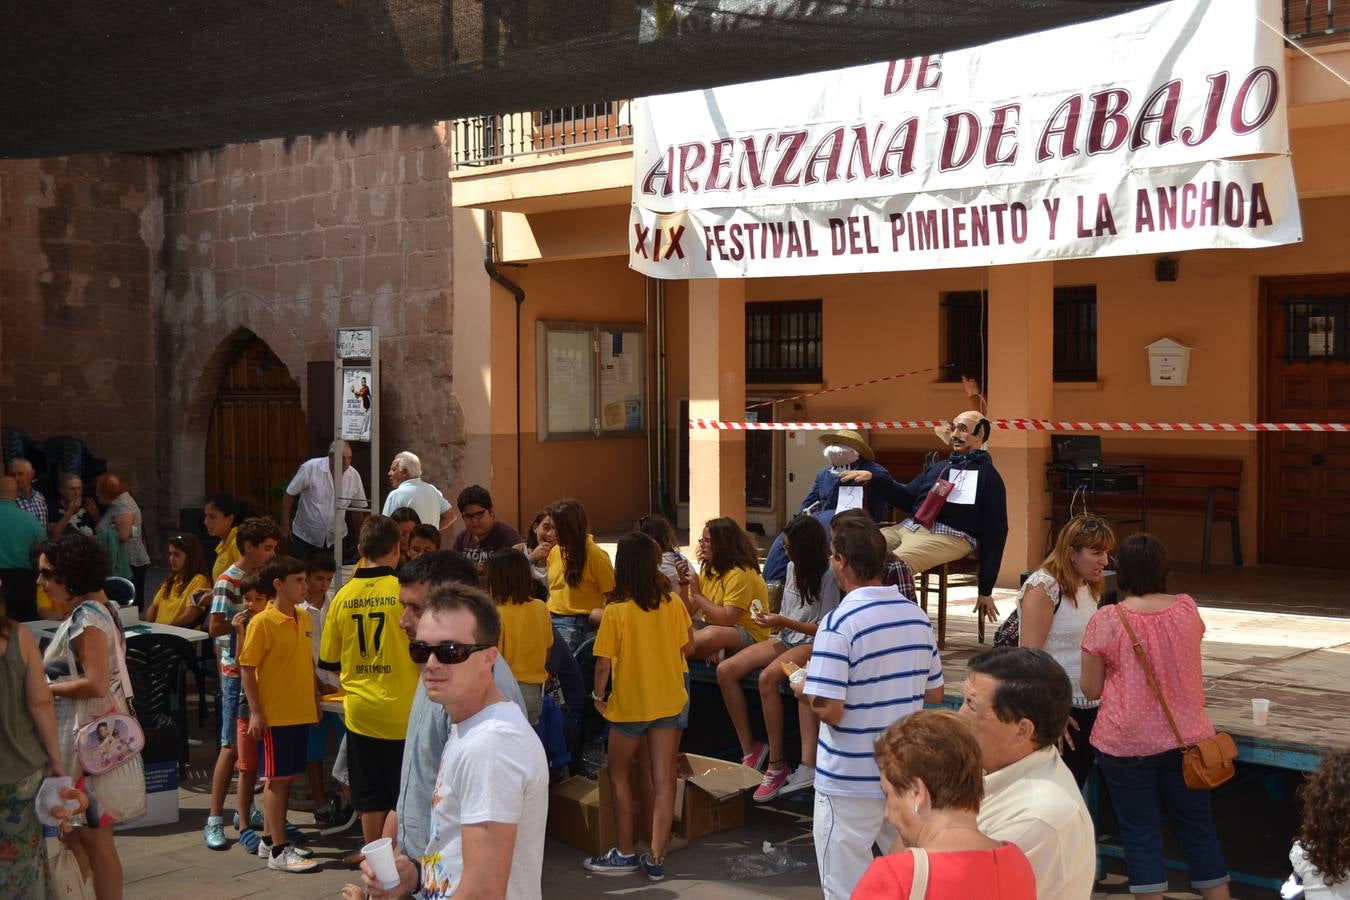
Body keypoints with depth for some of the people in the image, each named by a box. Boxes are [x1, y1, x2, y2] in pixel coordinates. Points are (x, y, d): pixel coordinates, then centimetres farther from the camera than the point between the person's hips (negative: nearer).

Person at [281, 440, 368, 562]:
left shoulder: (354, 476, -6)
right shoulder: (310, 468, -16)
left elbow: (357, 508, 6)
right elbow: (289, 494, -7)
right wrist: (285, 525, -4)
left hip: (336, 539, 2)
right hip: (304, 537, -2)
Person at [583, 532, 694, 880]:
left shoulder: (615, 610, -16)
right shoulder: (673, 603, -7)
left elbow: (604, 662, -15)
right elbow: (688, 648, 1)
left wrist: (599, 696, 0)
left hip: (629, 703, -3)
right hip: (670, 699, 3)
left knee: (620, 776, 15)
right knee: (663, 779, 6)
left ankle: (625, 854, 17)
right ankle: (656, 859, 8)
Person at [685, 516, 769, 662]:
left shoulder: (740, 573, -15)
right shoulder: (708, 570, 11)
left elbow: (727, 619, -25)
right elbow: (689, 611, 8)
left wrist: (697, 594, -19)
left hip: (749, 635, -8)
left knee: (711, 635, -39)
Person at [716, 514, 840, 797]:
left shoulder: (827, 576, -13)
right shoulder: (793, 567, 11)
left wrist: (784, 622, -18)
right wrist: (772, 619, -1)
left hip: (813, 645, -8)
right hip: (786, 639, 8)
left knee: (767, 677, -36)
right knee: (726, 670, -13)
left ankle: (777, 765, -27)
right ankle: (749, 750, -7)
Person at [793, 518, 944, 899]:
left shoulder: (839, 623, -19)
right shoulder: (917, 615, 2)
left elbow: (829, 710, -22)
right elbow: (934, 693, 11)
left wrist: (802, 690, -2)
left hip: (850, 781, -6)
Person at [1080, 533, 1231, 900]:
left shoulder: (1105, 621, -14)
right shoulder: (1187, 609, -4)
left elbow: (1091, 690, -7)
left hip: (1126, 743, -3)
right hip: (1187, 737, 3)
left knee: (1140, 832, 7)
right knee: (1198, 827, 16)